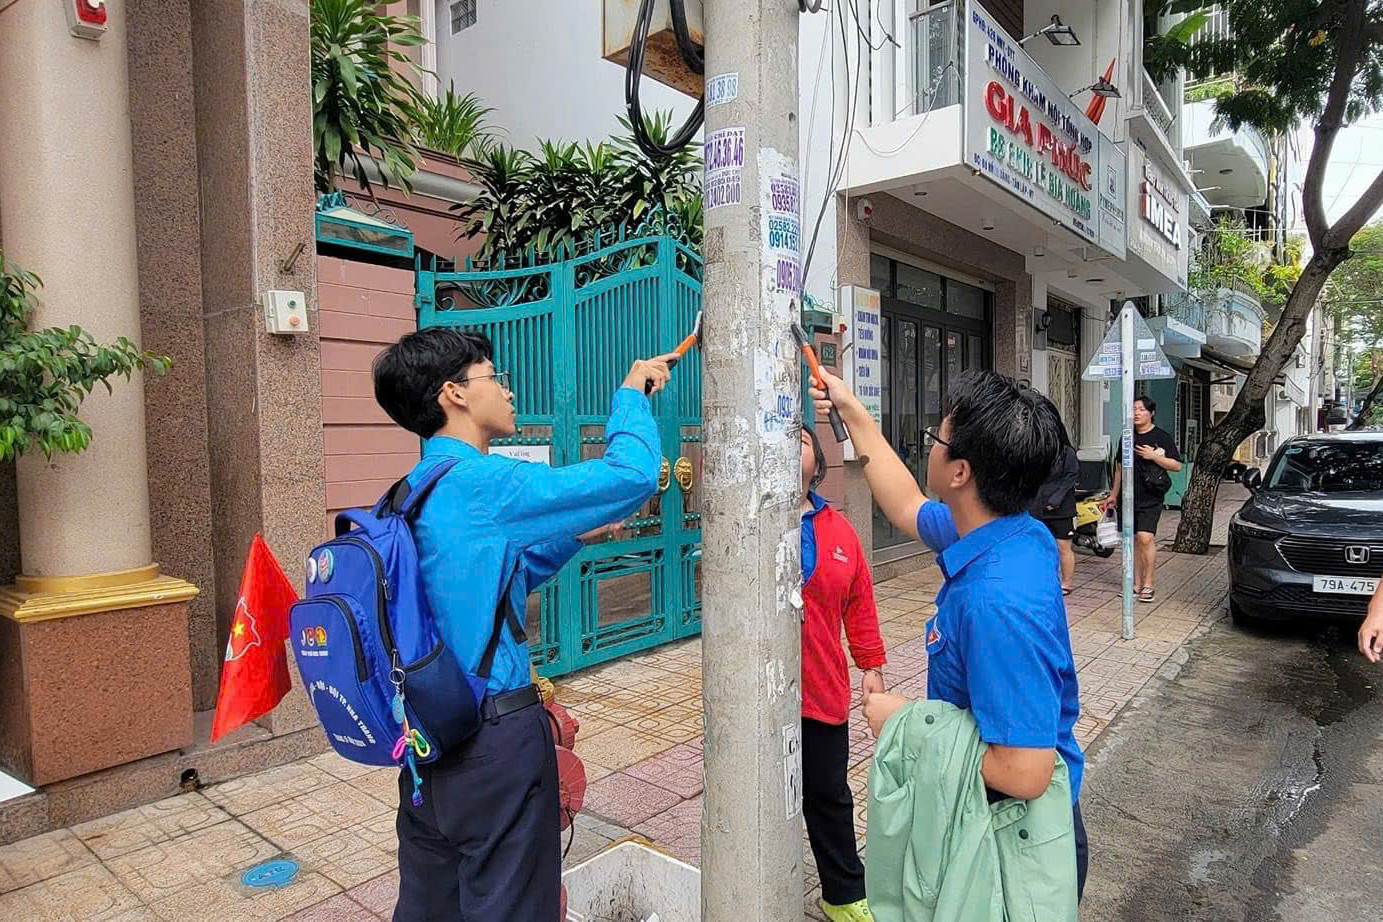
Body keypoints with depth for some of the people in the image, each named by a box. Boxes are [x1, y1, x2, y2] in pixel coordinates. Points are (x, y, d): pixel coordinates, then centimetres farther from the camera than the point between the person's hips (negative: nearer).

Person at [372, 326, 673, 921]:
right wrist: (631, 392, -4)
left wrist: (573, 538, 13)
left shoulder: (415, 493, 9)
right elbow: (634, 472, -22)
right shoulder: (481, 482, -20)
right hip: (493, 738, -9)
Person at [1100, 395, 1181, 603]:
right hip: (1127, 498, 5)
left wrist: (1153, 456, -16)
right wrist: (1113, 495, 20)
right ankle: (1137, 584, 16)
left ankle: (1149, 585, -7)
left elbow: (1176, 465, -3)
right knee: (1133, 540, 8)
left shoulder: (1161, 437, 0)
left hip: (1150, 498, -5)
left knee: (1146, 538, -16)